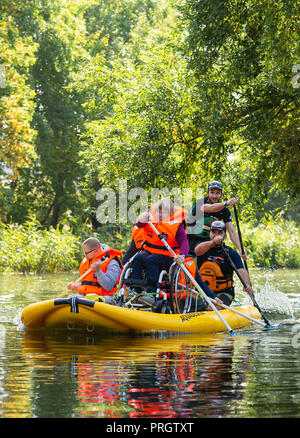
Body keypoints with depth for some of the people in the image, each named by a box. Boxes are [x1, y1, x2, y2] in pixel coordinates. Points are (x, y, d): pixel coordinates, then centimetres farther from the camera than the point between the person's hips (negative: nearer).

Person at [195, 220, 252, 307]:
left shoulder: (231, 253, 3)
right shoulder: (205, 248, 7)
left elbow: (241, 270, -12)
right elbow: (198, 250, -19)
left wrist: (247, 285, -34)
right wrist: (213, 242, -39)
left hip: (223, 293, -2)